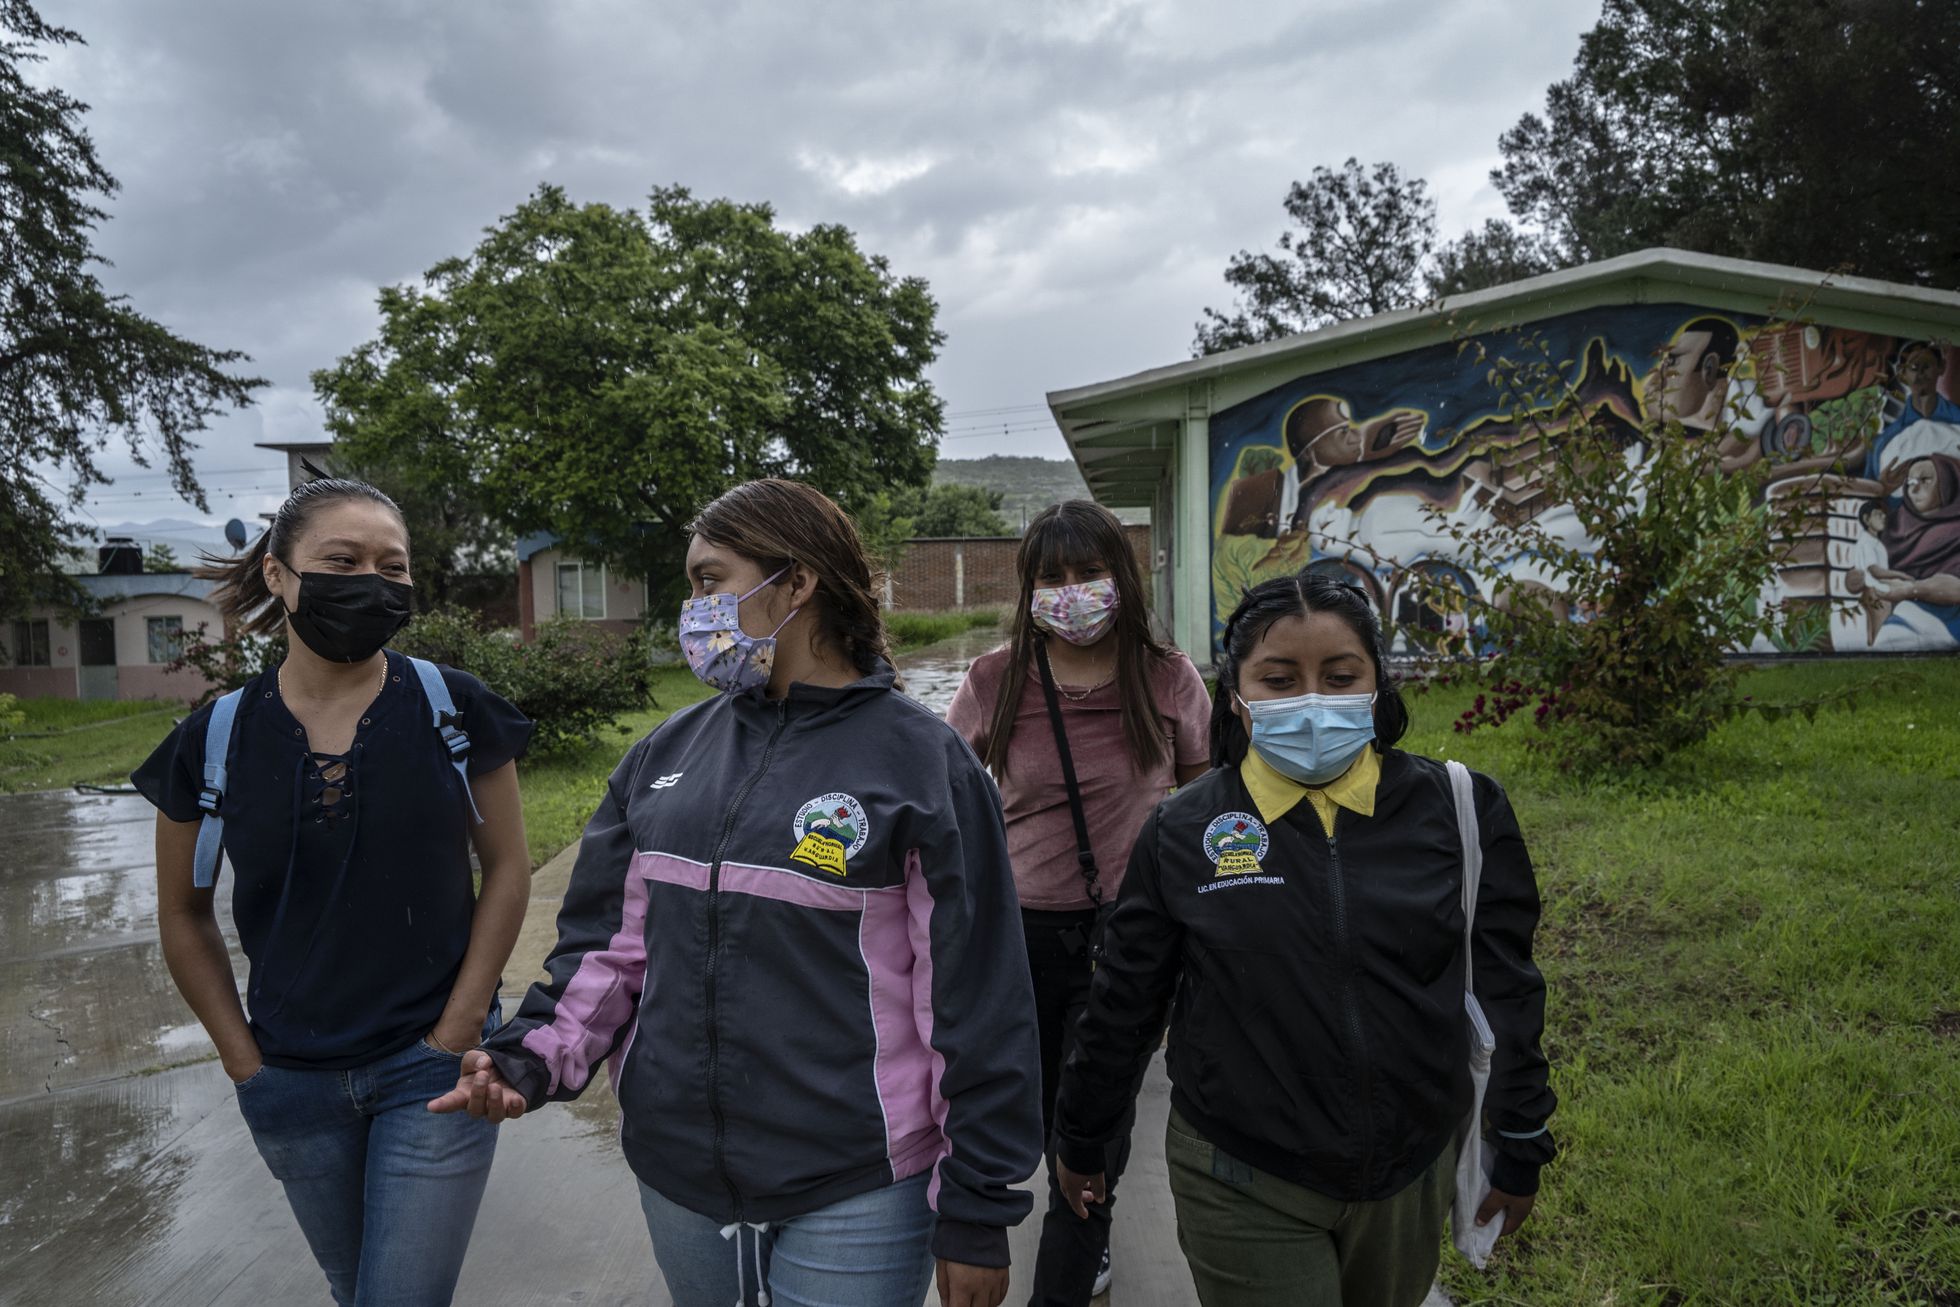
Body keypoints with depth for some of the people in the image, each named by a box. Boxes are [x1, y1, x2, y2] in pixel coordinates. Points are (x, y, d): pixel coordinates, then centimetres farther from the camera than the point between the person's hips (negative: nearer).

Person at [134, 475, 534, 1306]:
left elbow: (507, 867, -4)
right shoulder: (214, 740, -6)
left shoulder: (453, 710, -10)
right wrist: (244, 1061, 1)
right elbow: (184, 914, 6)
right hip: (294, 1082, 3)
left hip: (431, 1070, -2)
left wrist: (456, 1031, -8)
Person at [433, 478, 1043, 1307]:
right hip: (677, 1180, 5)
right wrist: (533, 1055, -8)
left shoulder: (921, 763, -11)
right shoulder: (667, 754, 5)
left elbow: (977, 1003, -10)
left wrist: (975, 1214, -8)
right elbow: (612, 938, 9)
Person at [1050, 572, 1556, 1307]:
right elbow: (1124, 1004, 0)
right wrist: (1079, 1138, 10)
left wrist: (1519, 1148, 8)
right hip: (1242, 1188, -2)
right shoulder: (1183, 832, -10)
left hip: (1412, 1173, 2)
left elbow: (1504, 989, 2)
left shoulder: (1455, 813, -8)